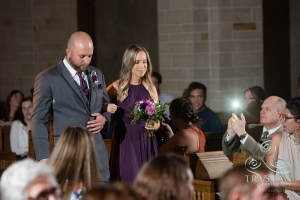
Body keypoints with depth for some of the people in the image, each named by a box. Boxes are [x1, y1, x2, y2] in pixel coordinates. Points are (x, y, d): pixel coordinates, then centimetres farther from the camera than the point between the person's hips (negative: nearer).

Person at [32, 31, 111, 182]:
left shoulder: (96, 74, 14)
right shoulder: (48, 79, -4)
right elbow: (39, 122, -5)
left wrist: (105, 118, 1)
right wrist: (44, 158, -13)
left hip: (97, 152, 5)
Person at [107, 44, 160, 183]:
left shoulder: (150, 88, 9)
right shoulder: (117, 87, -2)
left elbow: (157, 123, 13)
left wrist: (153, 125, -8)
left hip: (147, 145, 3)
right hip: (124, 144, -3)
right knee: (127, 183, -6)